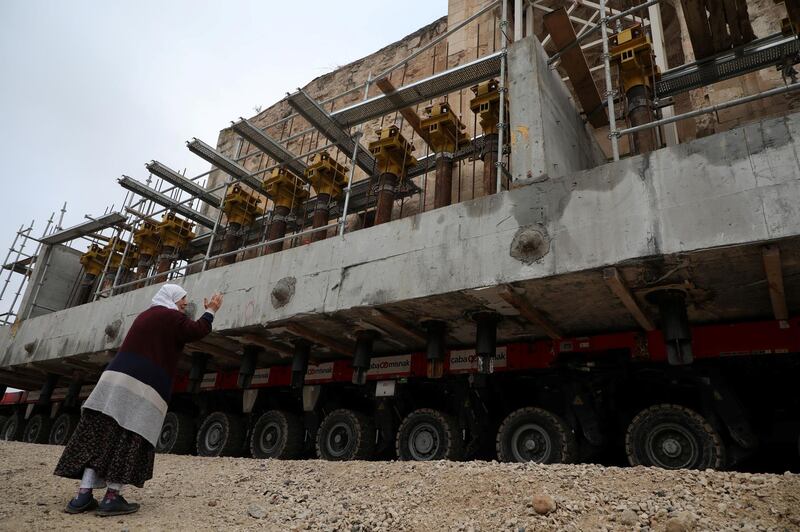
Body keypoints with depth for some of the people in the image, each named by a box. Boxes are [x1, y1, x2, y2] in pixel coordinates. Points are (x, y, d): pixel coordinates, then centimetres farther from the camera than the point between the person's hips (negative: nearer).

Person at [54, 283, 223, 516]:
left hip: (117, 377, 8)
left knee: (100, 435, 3)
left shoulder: (146, 315, 25)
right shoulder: (171, 316, 0)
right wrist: (210, 311, 4)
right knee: (129, 439, -5)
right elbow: (197, 331, -11)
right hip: (143, 385, -8)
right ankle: (112, 497, -7)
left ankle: (83, 496, 1)